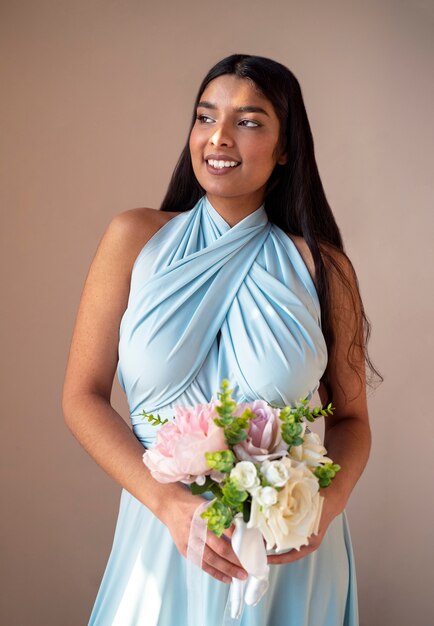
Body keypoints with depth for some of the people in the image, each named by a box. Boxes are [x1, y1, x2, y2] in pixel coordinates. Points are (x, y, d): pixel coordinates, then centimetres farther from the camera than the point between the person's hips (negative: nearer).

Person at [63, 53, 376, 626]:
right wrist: (169, 503, -17)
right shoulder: (135, 239, -4)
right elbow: (83, 396, -4)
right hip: (163, 535, 0)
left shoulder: (322, 268, -4)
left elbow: (351, 420, 3)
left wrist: (324, 507, -16)